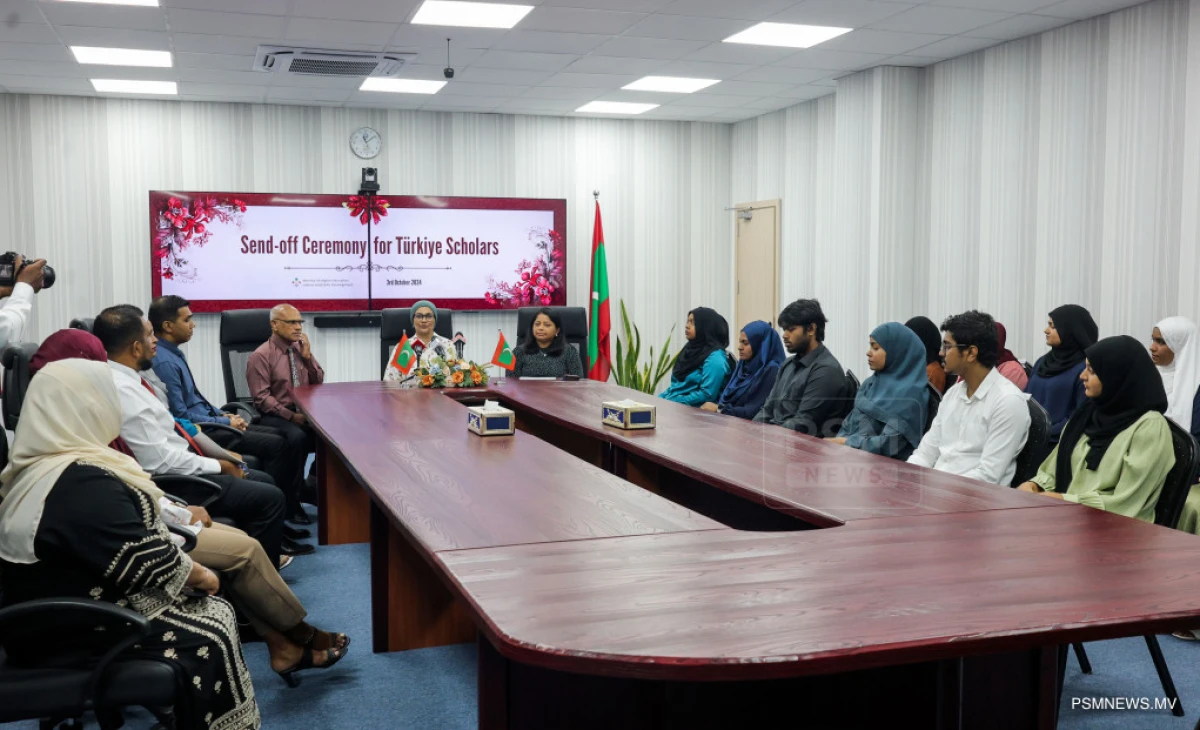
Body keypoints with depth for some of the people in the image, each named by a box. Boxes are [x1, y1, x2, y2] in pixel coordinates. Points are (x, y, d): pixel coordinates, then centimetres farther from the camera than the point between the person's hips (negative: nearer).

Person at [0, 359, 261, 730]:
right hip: (70, 633, -10)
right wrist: (202, 575, -6)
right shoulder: (84, 483, -26)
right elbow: (150, 563, -22)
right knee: (213, 636, -2)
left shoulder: (35, 468, 6)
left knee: (216, 611, 10)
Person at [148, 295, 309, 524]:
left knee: (294, 438, -1)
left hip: (210, 422, 10)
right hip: (199, 432, -10)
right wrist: (225, 422, -12)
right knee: (275, 445, -20)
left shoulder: (174, 353, 12)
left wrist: (221, 413, 10)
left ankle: (290, 504, 6)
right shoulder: (164, 362, -19)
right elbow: (180, 416, -22)